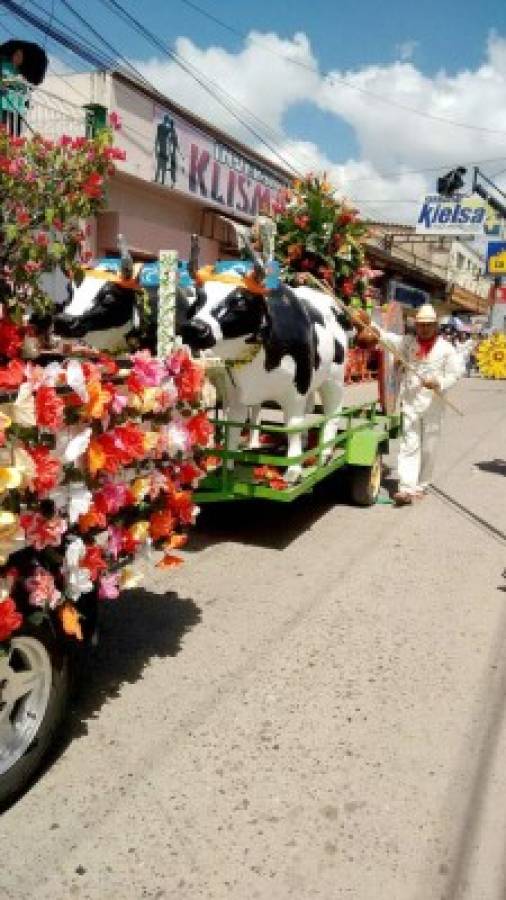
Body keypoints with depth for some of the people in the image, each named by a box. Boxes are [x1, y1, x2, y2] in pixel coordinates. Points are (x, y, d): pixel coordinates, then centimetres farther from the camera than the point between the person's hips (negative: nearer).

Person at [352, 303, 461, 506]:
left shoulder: (445, 348, 0)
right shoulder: (408, 342, 4)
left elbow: (455, 373, 1)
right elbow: (387, 337, -9)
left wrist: (439, 383, -18)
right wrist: (366, 326, -25)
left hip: (433, 404, 0)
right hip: (410, 401, 0)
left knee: (429, 447, 8)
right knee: (409, 445, -4)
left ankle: (421, 485, 22)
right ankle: (407, 488, -9)